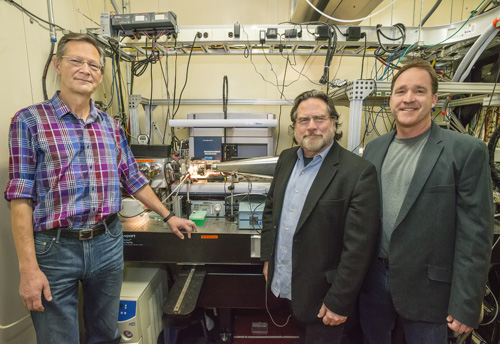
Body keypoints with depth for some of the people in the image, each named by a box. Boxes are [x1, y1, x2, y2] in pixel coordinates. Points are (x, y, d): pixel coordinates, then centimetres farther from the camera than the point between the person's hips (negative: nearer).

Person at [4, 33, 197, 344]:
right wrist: (29, 269, -13)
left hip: (108, 243, 4)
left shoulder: (111, 125, 7)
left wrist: (168, 216, 16)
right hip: (55, 248, -3)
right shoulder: (30, 121, -5)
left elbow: (134, 180, 13)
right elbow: (21, 198, -9)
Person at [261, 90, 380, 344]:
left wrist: (339, 302, -15)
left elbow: (358, 246, -19)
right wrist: (267, 258, 9)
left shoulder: (359, 172, -19)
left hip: (321, 295, -5)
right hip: (281, 285, 6)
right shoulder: (286, 159, 1)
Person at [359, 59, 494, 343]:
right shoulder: (374, 148, 4)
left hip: (426, 288, -4)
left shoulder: (467, 151, -11)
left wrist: (465, 306, -12)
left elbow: (475, 234, -12)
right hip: (373, 276, 4)